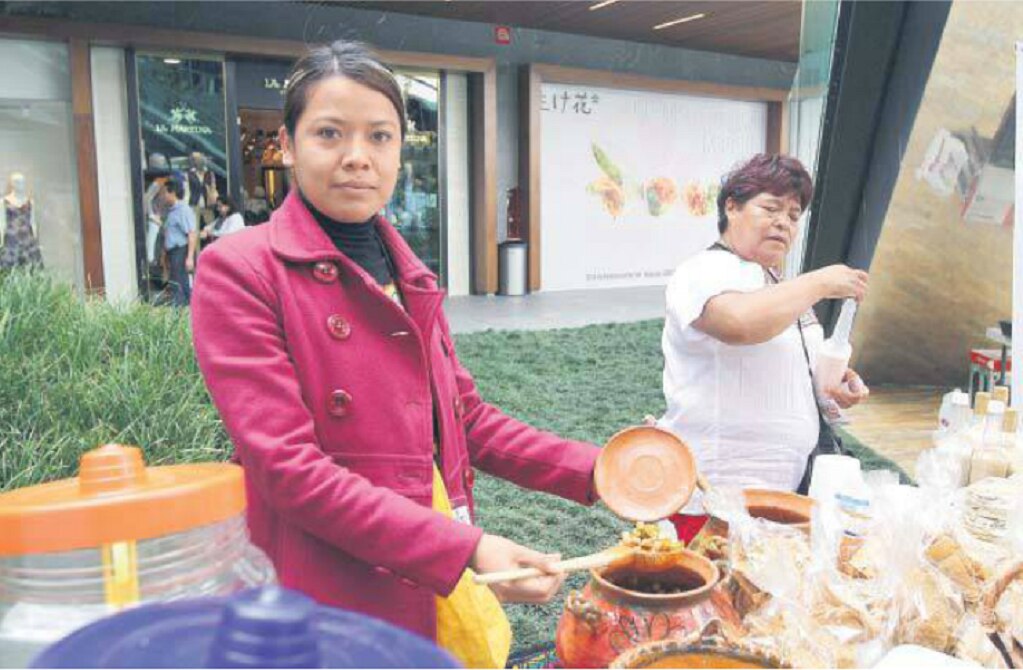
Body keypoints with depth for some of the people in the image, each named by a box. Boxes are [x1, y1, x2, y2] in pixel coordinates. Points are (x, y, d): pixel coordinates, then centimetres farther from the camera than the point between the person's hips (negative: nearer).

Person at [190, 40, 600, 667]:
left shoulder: (410, 278, 8)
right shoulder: (239, 271, -13)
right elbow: (288, 468, -19)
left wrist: (594, 471, 1)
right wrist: (466, 549, -24)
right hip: (334, 601, -6)